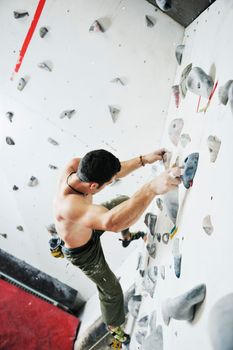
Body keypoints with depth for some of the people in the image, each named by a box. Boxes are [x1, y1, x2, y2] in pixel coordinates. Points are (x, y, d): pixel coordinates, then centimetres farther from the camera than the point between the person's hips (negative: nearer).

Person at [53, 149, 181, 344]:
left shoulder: (76, 166, -29)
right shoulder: (70, 205, -51)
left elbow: (115, 171, -14)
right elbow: (111, 222, -68)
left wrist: (144, 160, -23)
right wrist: (152, 188, -74)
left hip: (89, 229, 7)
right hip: (84, 253, -7)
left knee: (125, 201, 24)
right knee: (111, 290, 15)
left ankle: (127, 237, 56)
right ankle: (112, 326, 48)